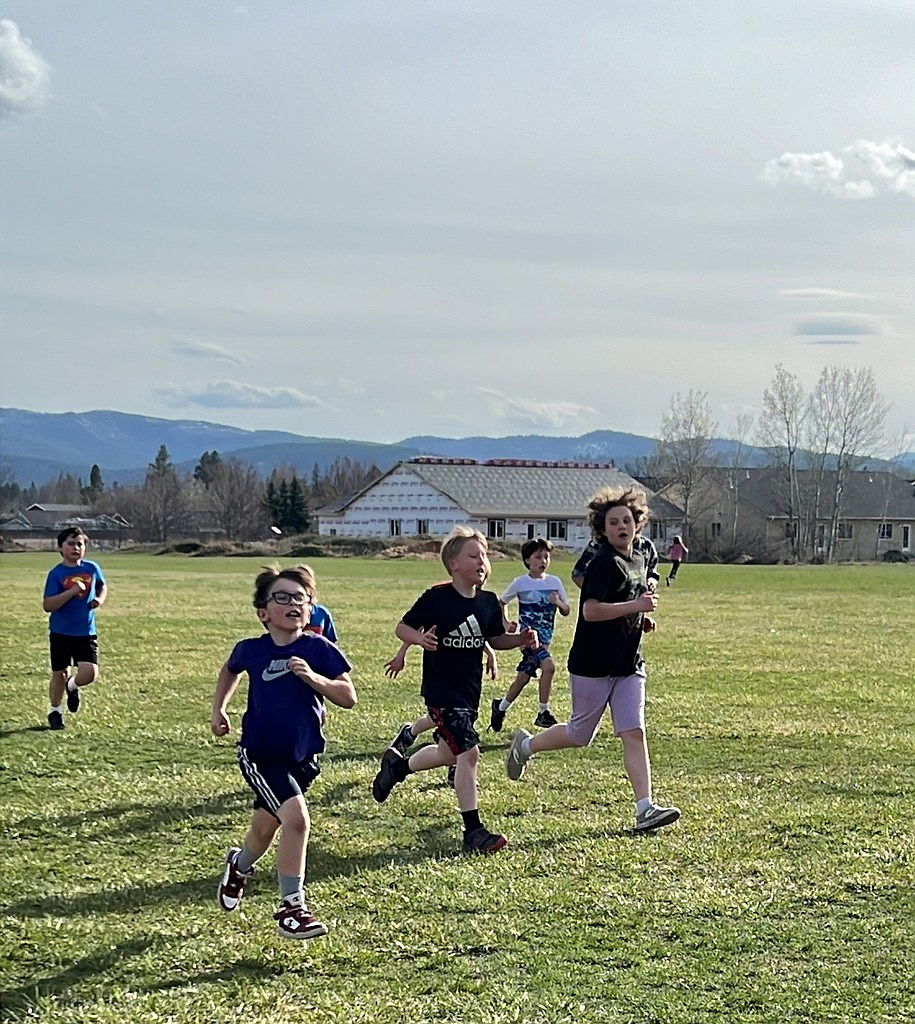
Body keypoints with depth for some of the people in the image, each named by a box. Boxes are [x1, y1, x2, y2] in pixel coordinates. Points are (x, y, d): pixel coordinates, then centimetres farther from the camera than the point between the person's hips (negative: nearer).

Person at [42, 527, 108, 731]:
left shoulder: (92, 568, 1)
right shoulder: (56, 574, -10)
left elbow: (102, 586, 22)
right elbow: (47, 605, -18)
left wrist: (100, 599, 1)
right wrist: (72, 592, -26)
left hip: (86, 632, 2)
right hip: (61, 632, -2)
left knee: (89, 673, -12)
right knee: (60, 674, 7)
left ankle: (72, 686, 23)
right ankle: (55, 712, 29)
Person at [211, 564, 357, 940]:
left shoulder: (319, 649, -8)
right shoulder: (251, 650, -5)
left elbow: (348, 697, -13)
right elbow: (230, 670, 19)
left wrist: (311, 677, -26)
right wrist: (218, 709, 14)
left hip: (303, 757, 2)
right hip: (259, 754, -2)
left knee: (264, 830, 17)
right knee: (296, 817, -22)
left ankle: (239, 866, 54)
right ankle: (291, 907, -10)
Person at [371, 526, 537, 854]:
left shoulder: (489, 602, 3)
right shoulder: (437, 597, -14)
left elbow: (495, 639, 15)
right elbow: (402, 628, -8)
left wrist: (521, 639, -3)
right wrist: (420, 639, -29)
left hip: (470, 690, 7)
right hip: (441, 689, -7)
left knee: (449, 753, 22)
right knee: (468, 752, -15)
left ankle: (397, 765, 51)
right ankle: (473, 832, -8)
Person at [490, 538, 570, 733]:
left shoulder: (554, 582, 5)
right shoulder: (520, 583, -3)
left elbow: (566, 611, 9)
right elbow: (501, 602, 11)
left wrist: (558, 603, -12)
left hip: (545, 637, 5)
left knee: (524, 677, 7)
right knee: (548, 665, -25)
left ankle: (500, 707, 27)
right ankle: (543, 713, -18)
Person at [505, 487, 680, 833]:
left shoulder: (637, 561, 12)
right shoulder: (604, 563, -16)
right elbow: (591, 610, -25)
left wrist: (642, 620, 11)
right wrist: (635, 606, -27)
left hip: (628, 664, 7)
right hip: (593, 663, -7)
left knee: (634, 733, -4)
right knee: (579, 735, 7)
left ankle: (645, 809, -8)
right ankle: (525, 745, 34)